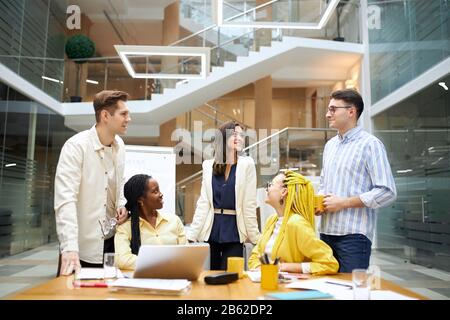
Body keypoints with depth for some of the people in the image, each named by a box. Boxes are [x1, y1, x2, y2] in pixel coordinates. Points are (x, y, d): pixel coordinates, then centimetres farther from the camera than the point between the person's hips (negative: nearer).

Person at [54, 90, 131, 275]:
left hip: (111, 240, 6)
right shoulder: (76, 146, -17)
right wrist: (69, 248, -32)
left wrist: (122, 205, -2)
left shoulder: (119, 145, 3)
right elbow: (65, 200, -24)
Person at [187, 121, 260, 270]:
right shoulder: (208, 165, 5)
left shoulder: (246, 164, -2)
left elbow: (249, 204, -2)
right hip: (211, 229, 2)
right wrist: (191, 235, -1)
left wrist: (255, 237, -3)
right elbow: (203, 203, 4)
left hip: (234, 231, -2)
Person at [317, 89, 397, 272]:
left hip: (354, 235, -6)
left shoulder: (370, 144, -7)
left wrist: (343, 203, -14)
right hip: (326, 232, 7)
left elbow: (387, 192, -13)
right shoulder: (330, 145, 15)